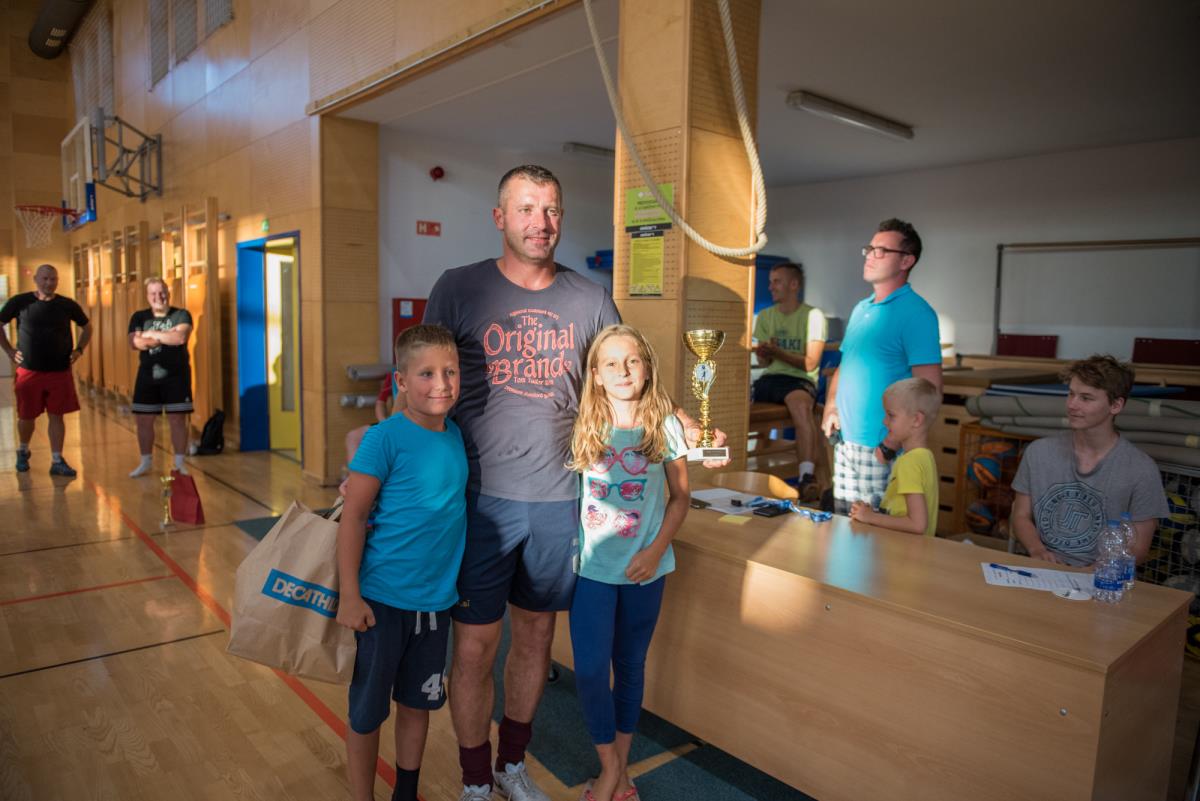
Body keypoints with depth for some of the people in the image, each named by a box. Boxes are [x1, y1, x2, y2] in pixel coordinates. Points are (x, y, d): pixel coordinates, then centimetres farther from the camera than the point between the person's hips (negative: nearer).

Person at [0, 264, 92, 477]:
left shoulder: (67, 305, 2)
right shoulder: (20, 302, -2)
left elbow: (86, 327, 16)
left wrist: (78, 350, 6)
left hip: (60, 372, 1)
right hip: (29, 371, 0)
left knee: (56, 416, 2)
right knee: (26, 417, 10)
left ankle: (57, 461, 8)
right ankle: (23, 452, 36)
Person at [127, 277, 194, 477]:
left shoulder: (181, 314, -3)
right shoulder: (139, 316, 6)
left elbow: (180, 337, -22)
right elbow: (134, 343, -10)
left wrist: (151, 334, -12)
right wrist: (166, 336, -18)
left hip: (176, 376, -3)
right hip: (147, 376, 3)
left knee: (177, 419, 0)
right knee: (143, 420, 8)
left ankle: (179, 463, 9)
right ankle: (145, 462, 22)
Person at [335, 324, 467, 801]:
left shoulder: (457, 436, 1)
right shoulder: (385, 438, -16)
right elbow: (352, 516, -14)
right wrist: (350, 596, -14)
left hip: (437, 600, 6)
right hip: (383, 599, -5)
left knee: (417, 704, 21)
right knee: (367, 711, 12)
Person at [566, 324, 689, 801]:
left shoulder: (665, 428, -6)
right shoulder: (584, 430, -5)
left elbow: (680, 497, 1)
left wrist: (655, 551, -9)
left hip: (645, 570, 0)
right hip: (593, 568, 0)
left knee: (630, 667, 14)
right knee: (590, 671, -3)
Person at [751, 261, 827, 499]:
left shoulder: (813, 315, 2)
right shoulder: (765, 316, 16)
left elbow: (810, 363, -5)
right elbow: (763, 362, 11)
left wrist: (777, 352, -17)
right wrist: (763, 353, -14)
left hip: (799, 380, -5)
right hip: (769, 378, 5)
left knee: (800, 404, -38)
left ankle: (807, 477, -44)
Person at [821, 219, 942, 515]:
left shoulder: (916, 312, -11)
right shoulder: (861, 309, 13)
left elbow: (929, 389, -18)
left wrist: (892, 443, -19)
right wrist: (830, 408, 5)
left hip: (880, 448, -7)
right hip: (845, 441, 7)